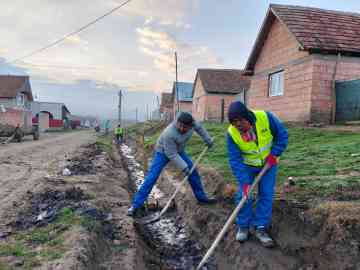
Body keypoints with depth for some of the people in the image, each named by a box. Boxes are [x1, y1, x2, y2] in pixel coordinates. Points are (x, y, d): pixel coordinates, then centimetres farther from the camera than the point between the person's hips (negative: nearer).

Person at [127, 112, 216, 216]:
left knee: (193, 172, 7)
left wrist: (208, 140, 8)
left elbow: (198, 127, 0)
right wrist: (184, 167, -28)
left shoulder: (190, 120, -24)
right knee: (151, 177, -14)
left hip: (178, 150, 7)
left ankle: (201, 197, 25)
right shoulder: (169, 133, -40)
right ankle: (135, 205, -9)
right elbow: (171, 155, -30)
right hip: (163, 152, -6)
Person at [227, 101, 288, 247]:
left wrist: (274, 154, -18)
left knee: (266, 195, 0)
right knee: (243, 195, -2)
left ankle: (260, 228, 13)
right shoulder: (232, 133, -26)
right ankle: (243, 226, 17)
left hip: (268, 163, 0)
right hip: (247, 165, 0)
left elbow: (282, 134, -12)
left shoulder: (265, 117, -28)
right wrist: (244, 182, -30)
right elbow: (235, 160, -24)